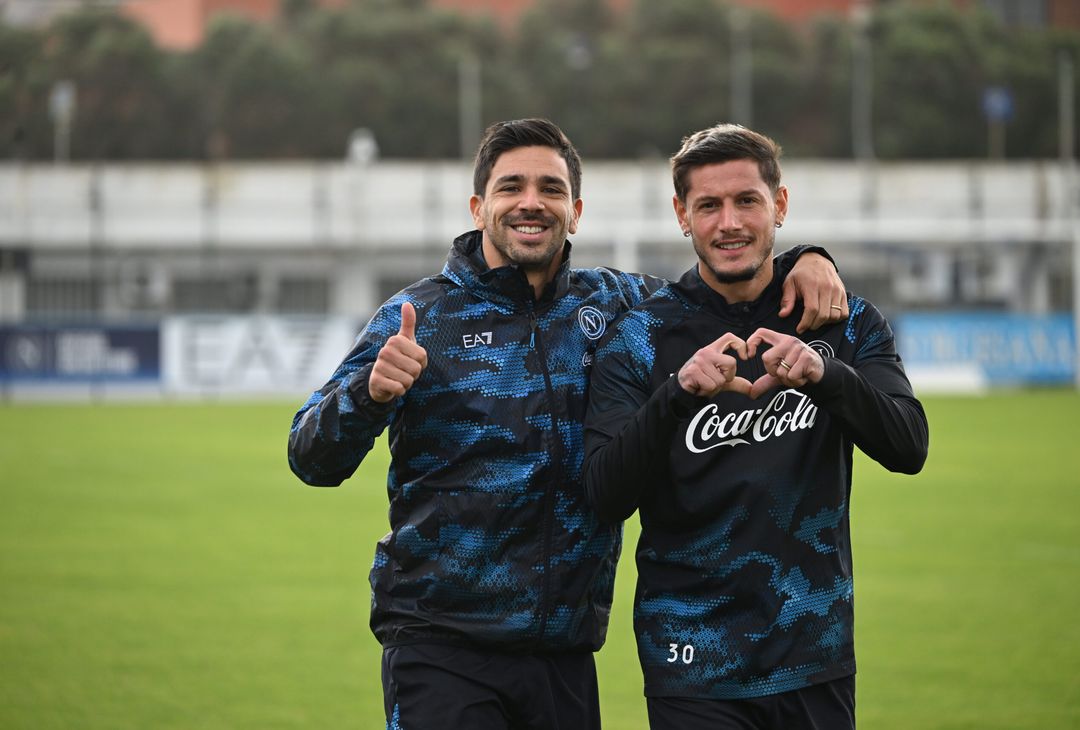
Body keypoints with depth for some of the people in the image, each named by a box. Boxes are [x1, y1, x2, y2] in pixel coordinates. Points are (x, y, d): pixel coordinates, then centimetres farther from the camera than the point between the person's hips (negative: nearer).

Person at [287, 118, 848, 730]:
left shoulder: (614, 304, 9)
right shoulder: (419, 317, -1)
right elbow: (312, 460, -5)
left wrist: (804, 260, 4)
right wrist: (371, 392, -26)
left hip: (568, 654, 4)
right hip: (443, 648, -4)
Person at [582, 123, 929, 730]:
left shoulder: (843, 322, 4)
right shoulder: (642, 338, -2)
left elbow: (908, 449, -10)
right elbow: (606, 497, -12)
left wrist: (824, 373, -28)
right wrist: (678, 392, -28)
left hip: (818, 659, 2)